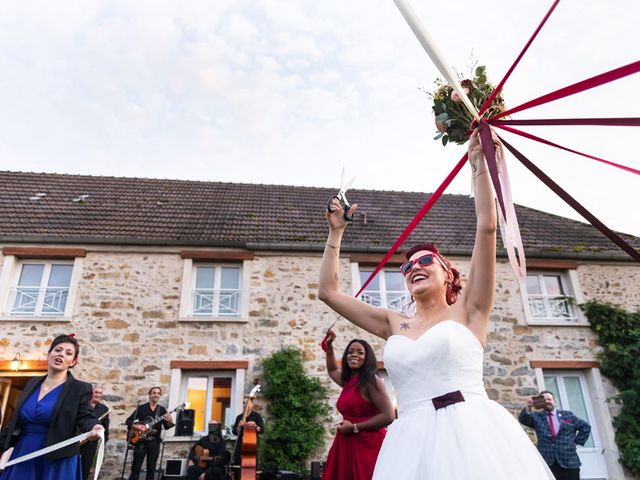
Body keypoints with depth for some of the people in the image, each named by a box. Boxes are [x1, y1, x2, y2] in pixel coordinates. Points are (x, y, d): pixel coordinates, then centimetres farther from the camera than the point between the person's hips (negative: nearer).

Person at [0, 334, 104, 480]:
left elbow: (85, 417, -17)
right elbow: (16, 421, 16)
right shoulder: (33, 383, 10)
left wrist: (94, 428, -38)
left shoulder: (80, 388, -6)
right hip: (22, 458, 5)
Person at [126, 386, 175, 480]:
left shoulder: (162, 410, 5)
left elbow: (166, 427, -1)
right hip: (140, 441, -2)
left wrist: (170, 422, -23)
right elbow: (128, 421, 3)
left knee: (151, 468, 7)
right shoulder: (141, 408, 0)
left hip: (154, 442, 2)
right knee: (136, 467, 1)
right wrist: (136, 427, -15)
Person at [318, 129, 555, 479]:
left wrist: (479, 162, 2)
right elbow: (328, 292, 17)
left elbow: (487, 227, -1)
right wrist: (336, 232, 17)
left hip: (471, 434, -3)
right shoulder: (394, 324, 16)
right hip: (412, 443, 4)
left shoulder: (467, 311, 7)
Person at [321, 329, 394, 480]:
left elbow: (388, 416, -19)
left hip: (368, 444, -7)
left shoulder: (371, 381, -12)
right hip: (346, 444, 7)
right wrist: (329, 346, 24)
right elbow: (332, 370, 34)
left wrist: (354, 427, -14)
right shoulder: (348, 381, 11)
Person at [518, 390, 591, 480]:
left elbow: (586, 427, 19)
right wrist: (528, 407, -25)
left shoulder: (567, 415, 15)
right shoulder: (536, 417, 11)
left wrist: (577, 442, 7)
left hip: (569, 461, 1)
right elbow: (522, 419, -6)